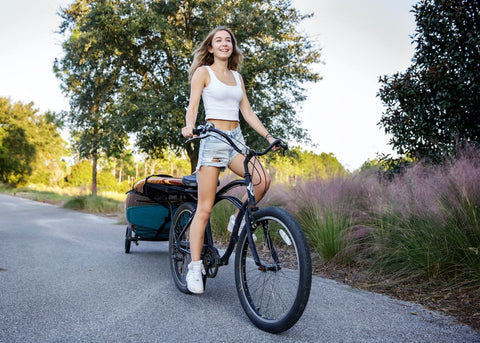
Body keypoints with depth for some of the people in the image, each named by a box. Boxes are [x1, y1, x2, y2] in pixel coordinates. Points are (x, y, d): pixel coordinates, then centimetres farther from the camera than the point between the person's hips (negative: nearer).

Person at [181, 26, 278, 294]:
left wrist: (268, 135, 8)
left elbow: (247, 111, 17)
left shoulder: (237, 77, 20)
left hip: (236, 140, 5)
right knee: (205, 209, -7)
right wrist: (190, 126, -27)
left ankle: (238, 221, 3)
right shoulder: (203, 72, 5)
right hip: (213, 139, -5)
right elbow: (193, 106, -5)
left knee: (263, 179, -23)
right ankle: (195, 267, 2)